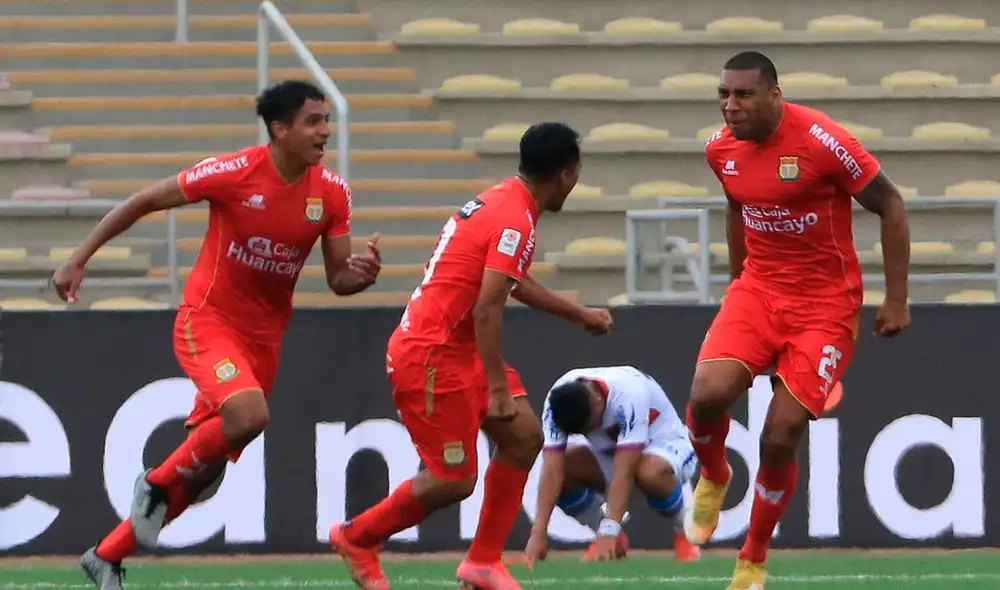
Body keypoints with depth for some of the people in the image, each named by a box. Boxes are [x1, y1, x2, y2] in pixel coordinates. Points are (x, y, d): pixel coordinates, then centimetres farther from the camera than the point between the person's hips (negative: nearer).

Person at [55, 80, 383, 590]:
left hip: (264, 335, 5)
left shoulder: (331, 193, -4)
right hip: (207, 319, -5)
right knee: (248, 414, -32)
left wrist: (360, 274, -21)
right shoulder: (234, 173, -17)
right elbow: (144, 202, -7)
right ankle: (159, 482, -5)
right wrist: (79, 259, -8)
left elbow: (338, 279, 3)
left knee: (207, 465, 7)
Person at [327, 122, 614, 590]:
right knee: (455, 481, -5)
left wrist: (579, 315, 36)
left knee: (524, 437, 5)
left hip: (458, 352, 10)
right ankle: (356, 537, 14)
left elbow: (515, 282, 30)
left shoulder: (502, 201, 11)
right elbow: (486, 310, -25)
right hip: (429, 356, -10)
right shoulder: (515, 219, -20)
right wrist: (497, 388, -24)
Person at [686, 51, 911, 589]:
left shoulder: (821, 141, -19)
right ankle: (713, 477, 11)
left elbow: (890, 205, -10)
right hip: (758, 290, 4)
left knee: (780, 437, -9)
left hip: (826, 303, -4)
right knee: (708, 393, -23)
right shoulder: (721, 149, -2)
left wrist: (896, 299, -11)